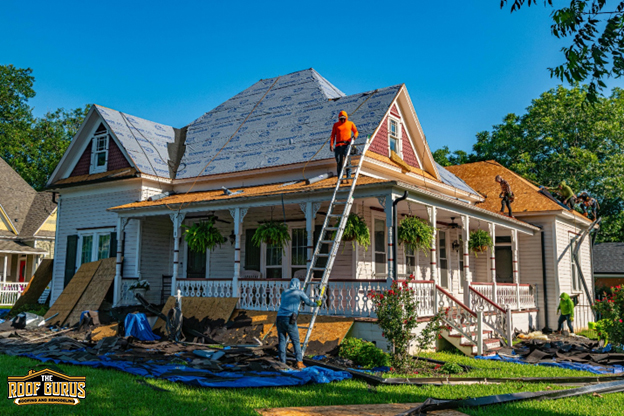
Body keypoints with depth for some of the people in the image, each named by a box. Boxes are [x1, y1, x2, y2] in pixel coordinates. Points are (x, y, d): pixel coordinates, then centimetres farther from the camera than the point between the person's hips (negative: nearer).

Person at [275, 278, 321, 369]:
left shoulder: (284, 292, 23)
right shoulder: (299, 292, 8)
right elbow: (309, 302, 17)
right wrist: (316, 304, 38)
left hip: (279, 318, 5)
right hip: (289, 319, -4)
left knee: (282, 341, 8)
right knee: (296, 341, 4)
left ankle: (282, 363, 5)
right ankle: (299, 362, -1)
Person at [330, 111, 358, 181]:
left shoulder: (350, 124, 11)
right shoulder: (336, 124, 13)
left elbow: (355, 131, 18)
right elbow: (333, 135, 10)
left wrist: (355, 135, -6)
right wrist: (331, 145, 0)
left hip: (347, 144, -1)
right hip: (338, 145, 2)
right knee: (339, 162, -1)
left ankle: (348, 177, -11)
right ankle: (339, 179, 4)